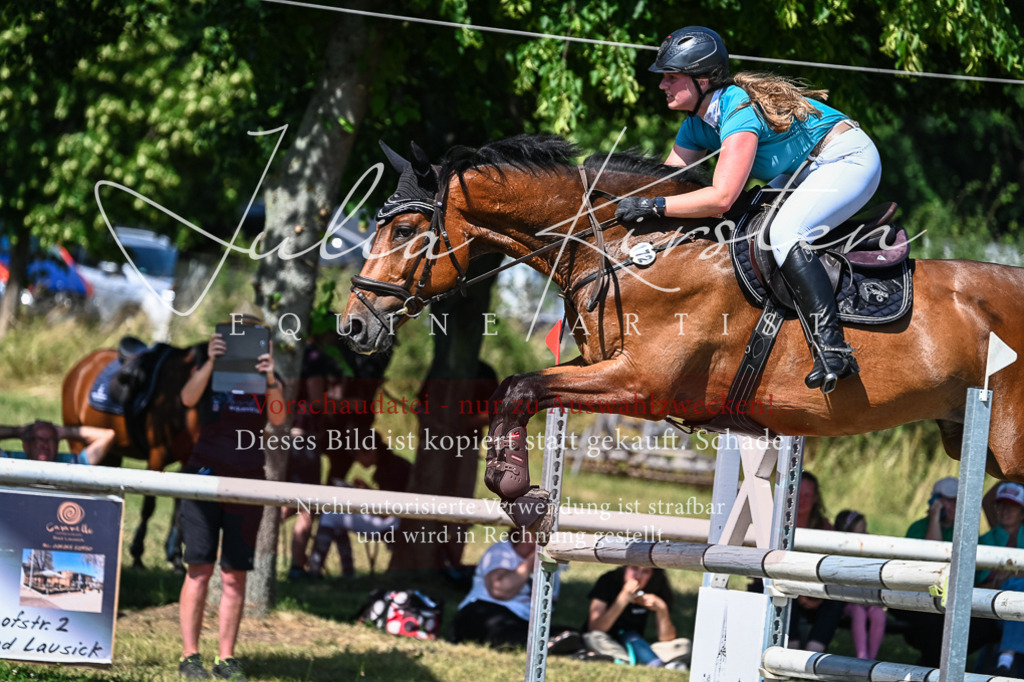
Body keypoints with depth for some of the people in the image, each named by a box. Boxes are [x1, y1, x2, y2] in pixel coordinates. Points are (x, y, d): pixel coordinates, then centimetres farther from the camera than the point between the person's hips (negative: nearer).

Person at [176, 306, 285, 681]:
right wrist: (211, 363, -32)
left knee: (235, 575, 2)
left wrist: (270, 379, -26)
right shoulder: (209, 372, 4)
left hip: (247, 481, 2)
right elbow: (188, 398, -17)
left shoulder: (267, 379, 8)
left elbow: (278, 418, -9)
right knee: (200, 569, -8)